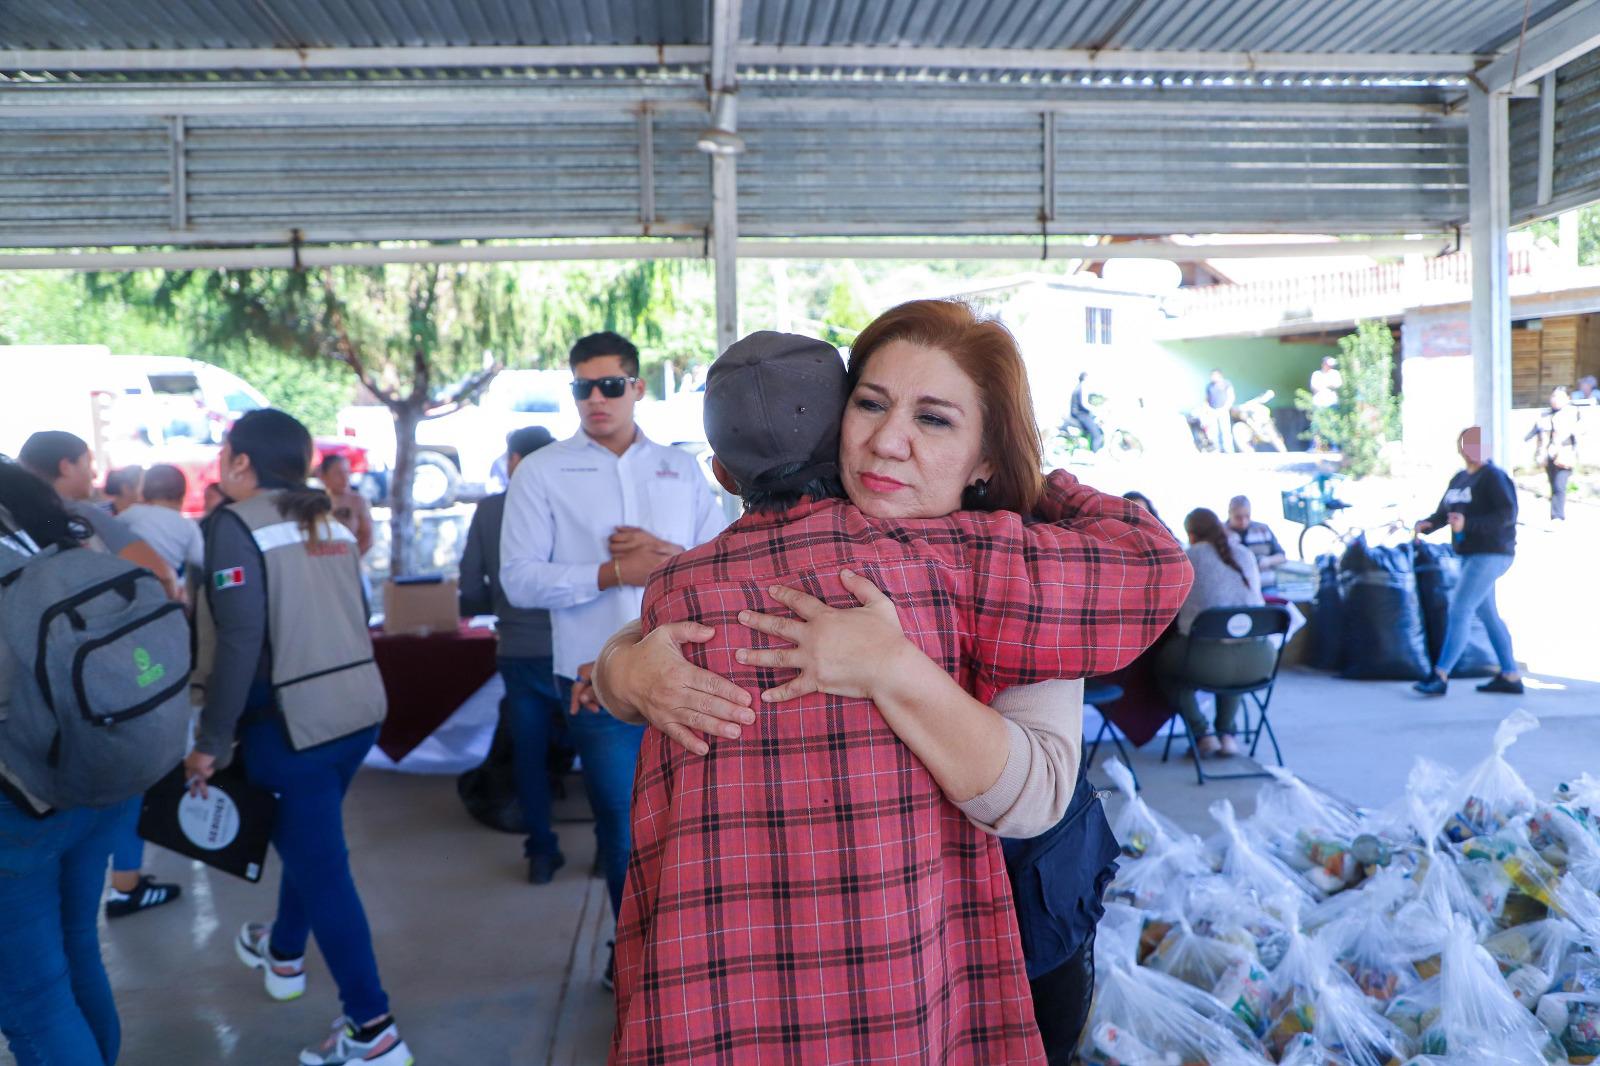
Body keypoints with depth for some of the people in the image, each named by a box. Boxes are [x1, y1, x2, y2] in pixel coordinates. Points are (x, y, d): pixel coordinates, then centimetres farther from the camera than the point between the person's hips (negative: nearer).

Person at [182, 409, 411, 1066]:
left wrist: (211, 740, -12)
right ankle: (283, 954, 49)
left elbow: (239, 641, -17)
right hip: (358, 708, 8)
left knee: (322, 868, 0)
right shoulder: (329, 522, 12)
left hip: (290, 721, -8)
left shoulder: (236, 524, -9)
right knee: (308, 842, 27)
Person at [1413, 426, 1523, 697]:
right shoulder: (1459, 479, 15)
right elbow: (1443, 513, 15)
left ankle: (1440, 676, -14)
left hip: (1489, 555, -9)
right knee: (1487, 615, 13)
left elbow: (1508, 514, -20)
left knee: (1459, 611, -14)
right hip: (1471, 555, 9)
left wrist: (1468, 524, -28)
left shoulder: (1494, 477, -10)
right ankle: (1511, 677, 21)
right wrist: (1426, 525, -6)